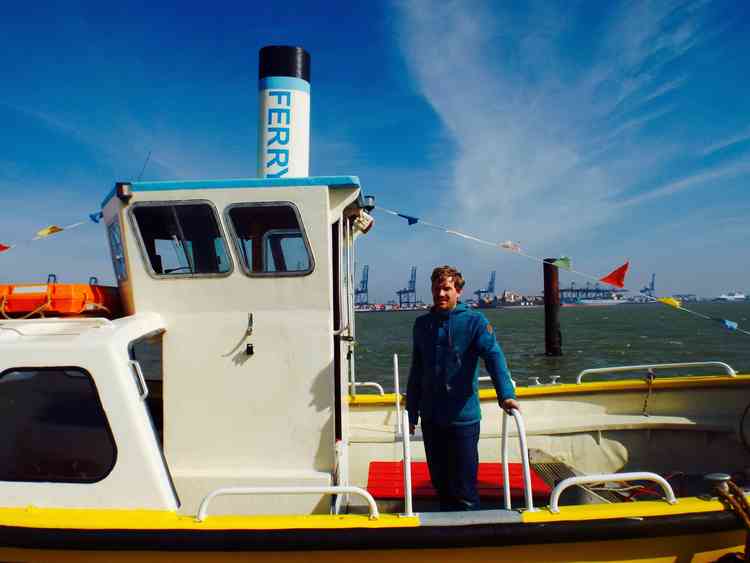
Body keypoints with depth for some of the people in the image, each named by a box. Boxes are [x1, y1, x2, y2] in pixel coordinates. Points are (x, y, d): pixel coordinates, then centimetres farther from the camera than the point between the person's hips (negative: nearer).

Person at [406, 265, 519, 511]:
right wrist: (411, 412, 14)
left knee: (464, 488, 2)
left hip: (463, 417, -4)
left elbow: (494, 356, -19)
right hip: (430, 418, 5)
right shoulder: (422, 324, 8)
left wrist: (506, 394, -34)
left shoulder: (474, 321, -6)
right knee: (439, 482, 17)